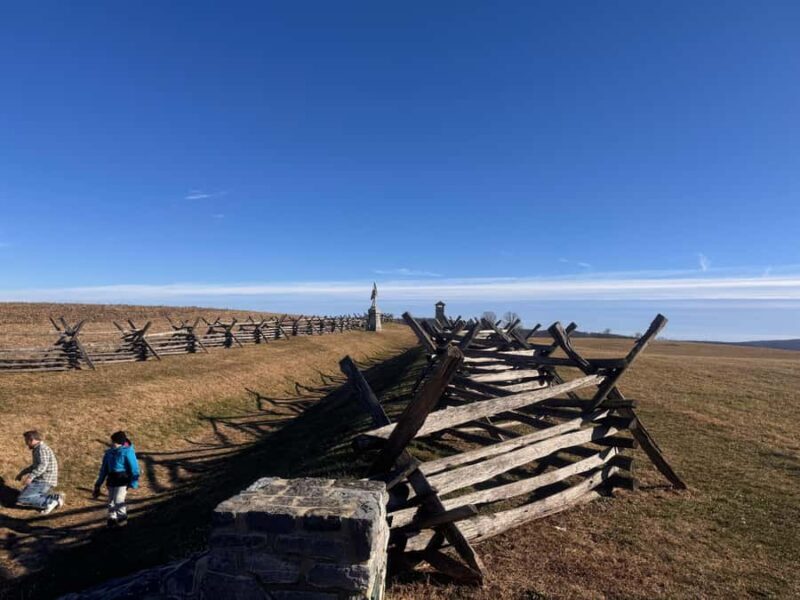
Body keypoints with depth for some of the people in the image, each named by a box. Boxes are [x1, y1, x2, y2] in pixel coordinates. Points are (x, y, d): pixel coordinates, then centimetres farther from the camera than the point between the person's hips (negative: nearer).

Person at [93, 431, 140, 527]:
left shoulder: (127, 452, -12)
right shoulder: (109, 452, 8)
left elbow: (134, 468, -11)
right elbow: (104, 469, 17)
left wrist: (133, 482, -14)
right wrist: (98, 484, 16)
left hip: (122, 479, -7)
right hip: (111, 479, 7)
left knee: (118, 499, -10)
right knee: (111, 500, 11)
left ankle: (122, 518, 8)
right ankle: (112, 519, 25)